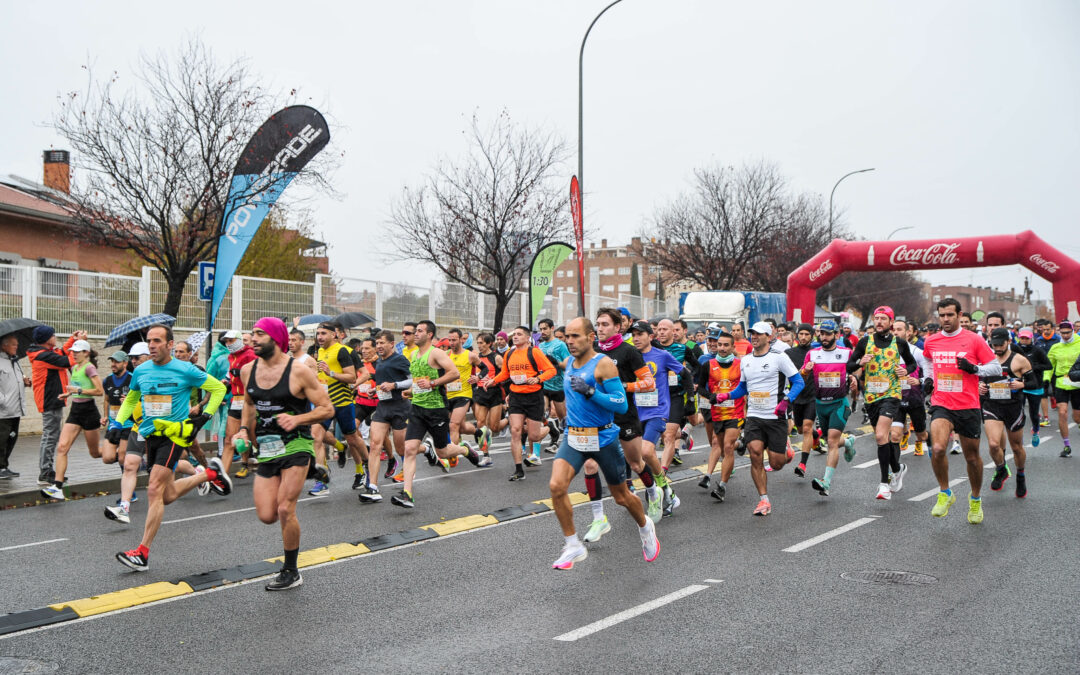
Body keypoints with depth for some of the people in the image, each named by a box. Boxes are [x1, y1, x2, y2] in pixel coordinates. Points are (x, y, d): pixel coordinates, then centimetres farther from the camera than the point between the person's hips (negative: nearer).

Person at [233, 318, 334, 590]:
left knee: (285, 510, -12)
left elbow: (327, 409, -9)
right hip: (265, 449, 6)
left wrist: (297, 419, -23)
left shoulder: (298, 371, -12)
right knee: (266, 516, -2)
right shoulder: (247, 371, 5)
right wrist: (244, 430, 10)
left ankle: (291, 572, 7)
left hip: (295, 446, -5)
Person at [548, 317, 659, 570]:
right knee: (556, 486, -18)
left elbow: (622, 404, -19)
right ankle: (573, 546, -4)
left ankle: (645, 528, 43)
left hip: (603, 438, -5)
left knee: (621, 497, 11)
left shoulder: (603, 364, -13)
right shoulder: (569, 364, 8)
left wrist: (591, 392, -28)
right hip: (573, 438, 5)